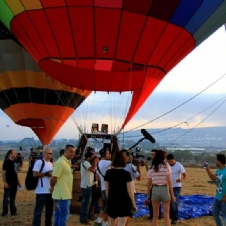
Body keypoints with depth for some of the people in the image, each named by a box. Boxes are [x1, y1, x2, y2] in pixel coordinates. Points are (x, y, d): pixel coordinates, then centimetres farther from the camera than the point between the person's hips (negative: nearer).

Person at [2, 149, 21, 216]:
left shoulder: (15, 162, 13)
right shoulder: (6, 162, -9)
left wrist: (18, 181, 17)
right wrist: (5, 182, -18)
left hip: (14, 183, 7)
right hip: (8, 184, -7)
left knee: (13, 198, 12)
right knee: (6, 198, -2)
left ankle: (13, 212, 18)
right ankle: (5, 212, 4)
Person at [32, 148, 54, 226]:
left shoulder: (50, 163, 16)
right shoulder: (39, 162, -10)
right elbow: (35, 174, -18)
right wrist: (47, 173, -17)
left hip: (50, 190, 8)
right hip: (41, 191, -8)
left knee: (50, 209, 15)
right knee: (39, 210, -1)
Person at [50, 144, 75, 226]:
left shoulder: (67, 162, 12)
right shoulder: (61, 162, -19)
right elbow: (54, 178, -21)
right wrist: (52, 187, -5)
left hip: (64, 193, 10)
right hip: (63, 193, -10)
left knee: (59, 213, 16)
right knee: (63, 214, -4)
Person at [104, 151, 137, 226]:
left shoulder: (108, 172, -1)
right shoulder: (126, 174, -11)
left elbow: (106, 189, 4)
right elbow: (130, 191, -9)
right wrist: (133, 204, 1)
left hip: (112, 201, 4)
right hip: (124, 202, -4)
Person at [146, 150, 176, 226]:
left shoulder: (152, 168, 3)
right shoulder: (166, 167, -6)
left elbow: (149, 184, 4)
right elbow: (169, 181, -9)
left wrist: (148, 196, 12)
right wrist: (172, 195, -5)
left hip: (155, 190, 3)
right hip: (164, 190, -2)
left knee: (155, 215, 12)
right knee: (166, 215, 8)